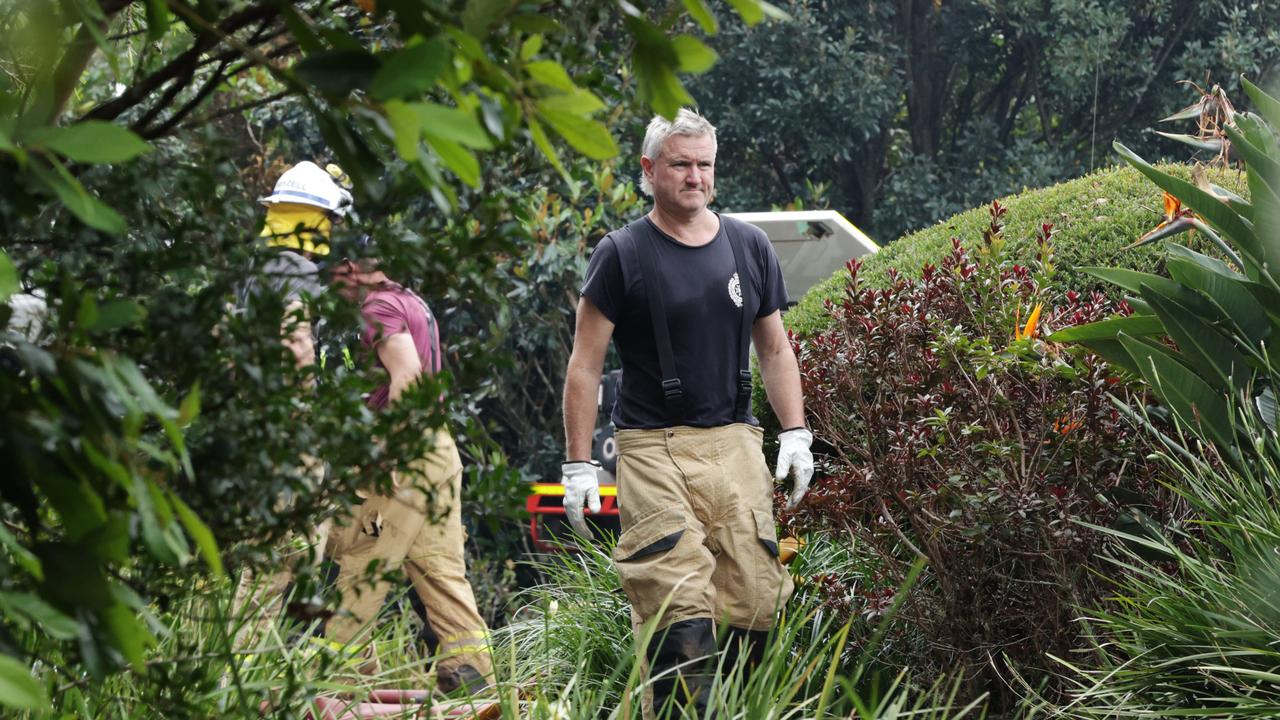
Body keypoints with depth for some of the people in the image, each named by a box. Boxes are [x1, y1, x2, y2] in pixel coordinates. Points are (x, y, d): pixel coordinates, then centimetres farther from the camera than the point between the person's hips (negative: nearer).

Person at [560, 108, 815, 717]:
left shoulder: (749, 247, 13)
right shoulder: (623, 254, 0)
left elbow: (775, 350, 20)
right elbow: (585, 365, 0)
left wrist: (795, 433, 9)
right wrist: (577, 464, -5)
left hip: (734, 444, 4)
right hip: (654, 450, -4)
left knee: (755, 599, -2)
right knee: (680, 617, -14)